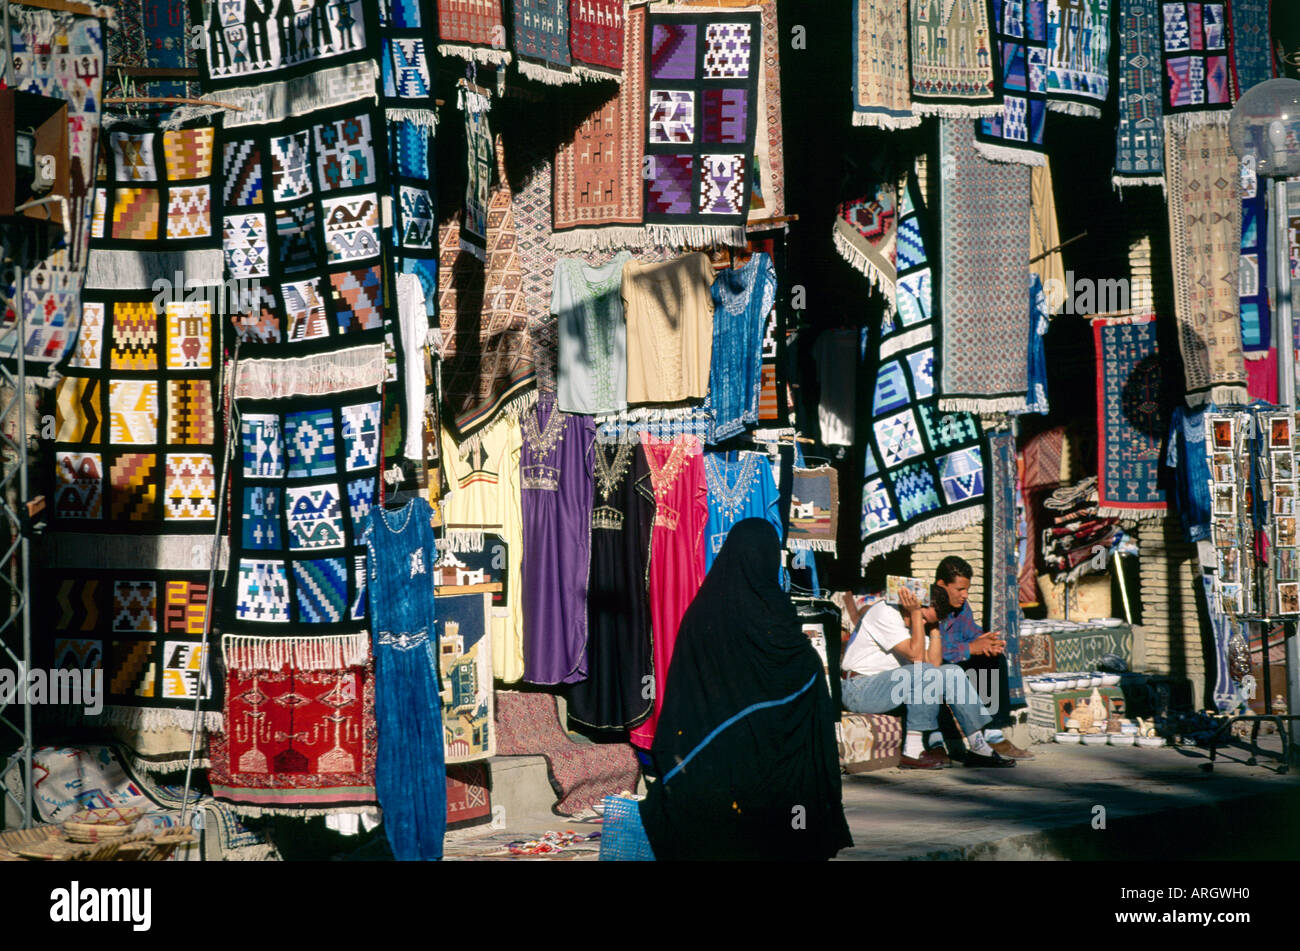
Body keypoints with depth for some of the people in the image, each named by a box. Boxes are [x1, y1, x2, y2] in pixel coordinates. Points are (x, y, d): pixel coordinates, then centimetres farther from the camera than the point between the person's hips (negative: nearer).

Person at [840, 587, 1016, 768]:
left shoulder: (913, 625, 13)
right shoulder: (885, 612, -14)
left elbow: (934, 663, 0)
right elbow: (916, 656, -21)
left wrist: (934, 626, -1)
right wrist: (916, 612, -18)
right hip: (859, 690, -9)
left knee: (953, 673, -1)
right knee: (926, 675, -28)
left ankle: (979, 748, 1)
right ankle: (912, 752, -25)